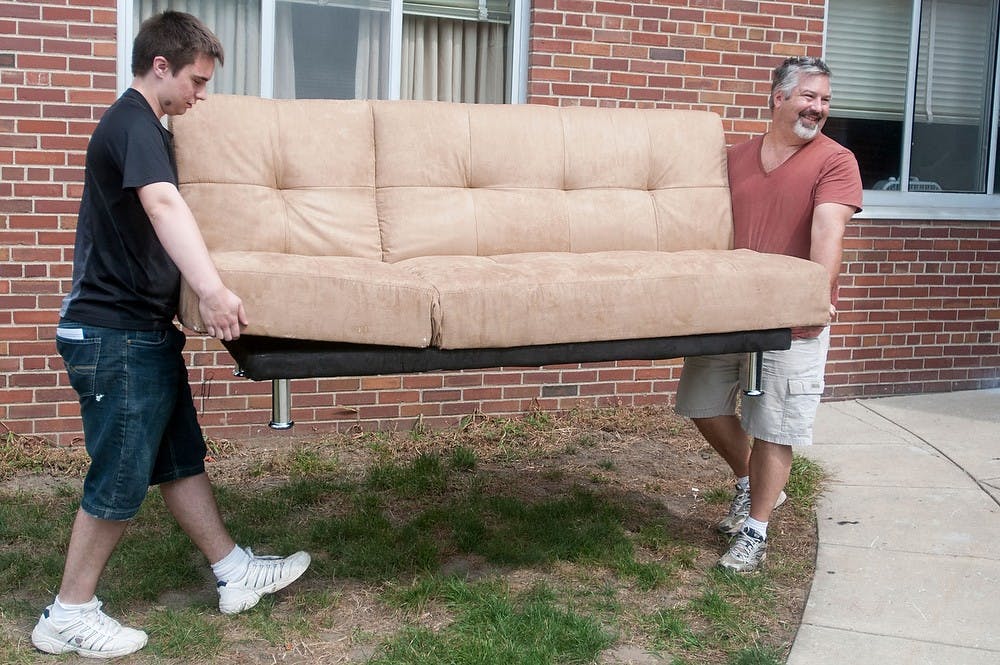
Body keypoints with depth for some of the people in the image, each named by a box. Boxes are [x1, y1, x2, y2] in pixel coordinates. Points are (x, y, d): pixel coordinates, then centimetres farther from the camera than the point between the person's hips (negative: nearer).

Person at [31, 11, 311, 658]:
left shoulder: (140, 125, 17)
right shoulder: (134, 124, -17)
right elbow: (162, 204, -37)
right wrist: (212, 289, -51)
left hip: (146, 329, 10)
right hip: (116, 334, -10)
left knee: (181, 459, 14)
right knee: (121, 479, -2)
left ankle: (235, 573, 23)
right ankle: (70, 615, 11)